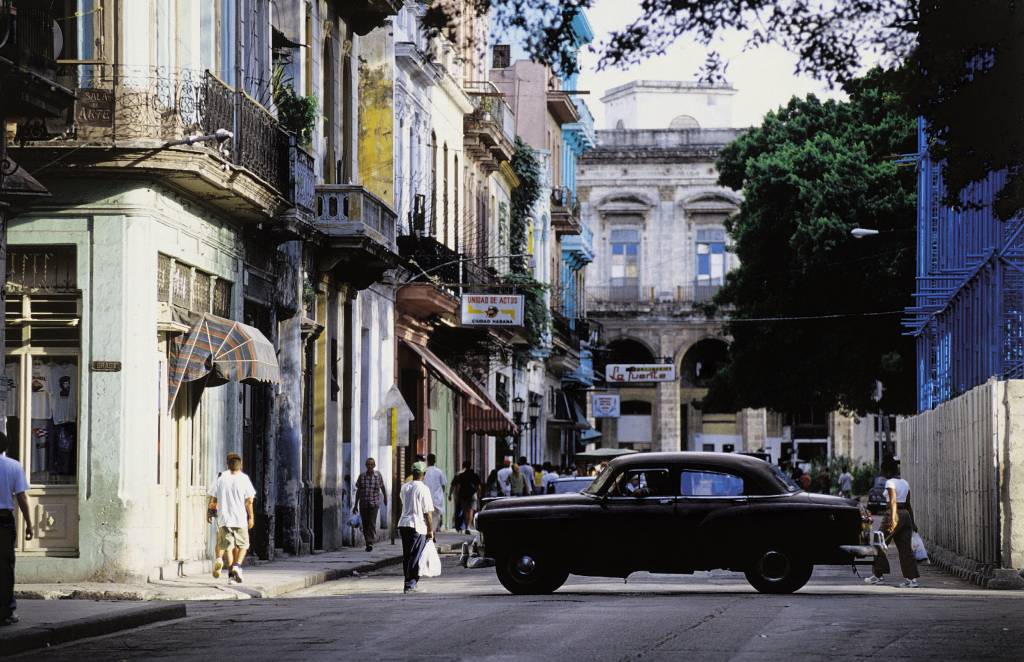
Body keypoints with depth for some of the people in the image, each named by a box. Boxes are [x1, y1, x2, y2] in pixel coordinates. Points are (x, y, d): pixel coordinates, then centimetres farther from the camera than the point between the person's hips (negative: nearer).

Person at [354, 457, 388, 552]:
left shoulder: (378, 475, -1)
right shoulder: (362, 476, 2)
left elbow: (383, 488, 16)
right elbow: (358, 491, 8)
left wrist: (385, 498, 29)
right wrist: (356, 505, 7)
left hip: (374, 504, -2)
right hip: (363, 504, 2)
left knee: (372, 523, -14)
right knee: (364, 525, 6)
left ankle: (370, 543, -20)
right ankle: (368, 543, 19)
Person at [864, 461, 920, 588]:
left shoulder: (890, 483, -8)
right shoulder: (905, 483, 15)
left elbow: (893, 501, -22)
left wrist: (893, 519, -31)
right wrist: (912, 522, 21)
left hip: (893, 514, -7)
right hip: (906, 515, 7)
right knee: (905, 548, 5)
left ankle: (877, 575, 11)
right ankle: (912, 578, -2)